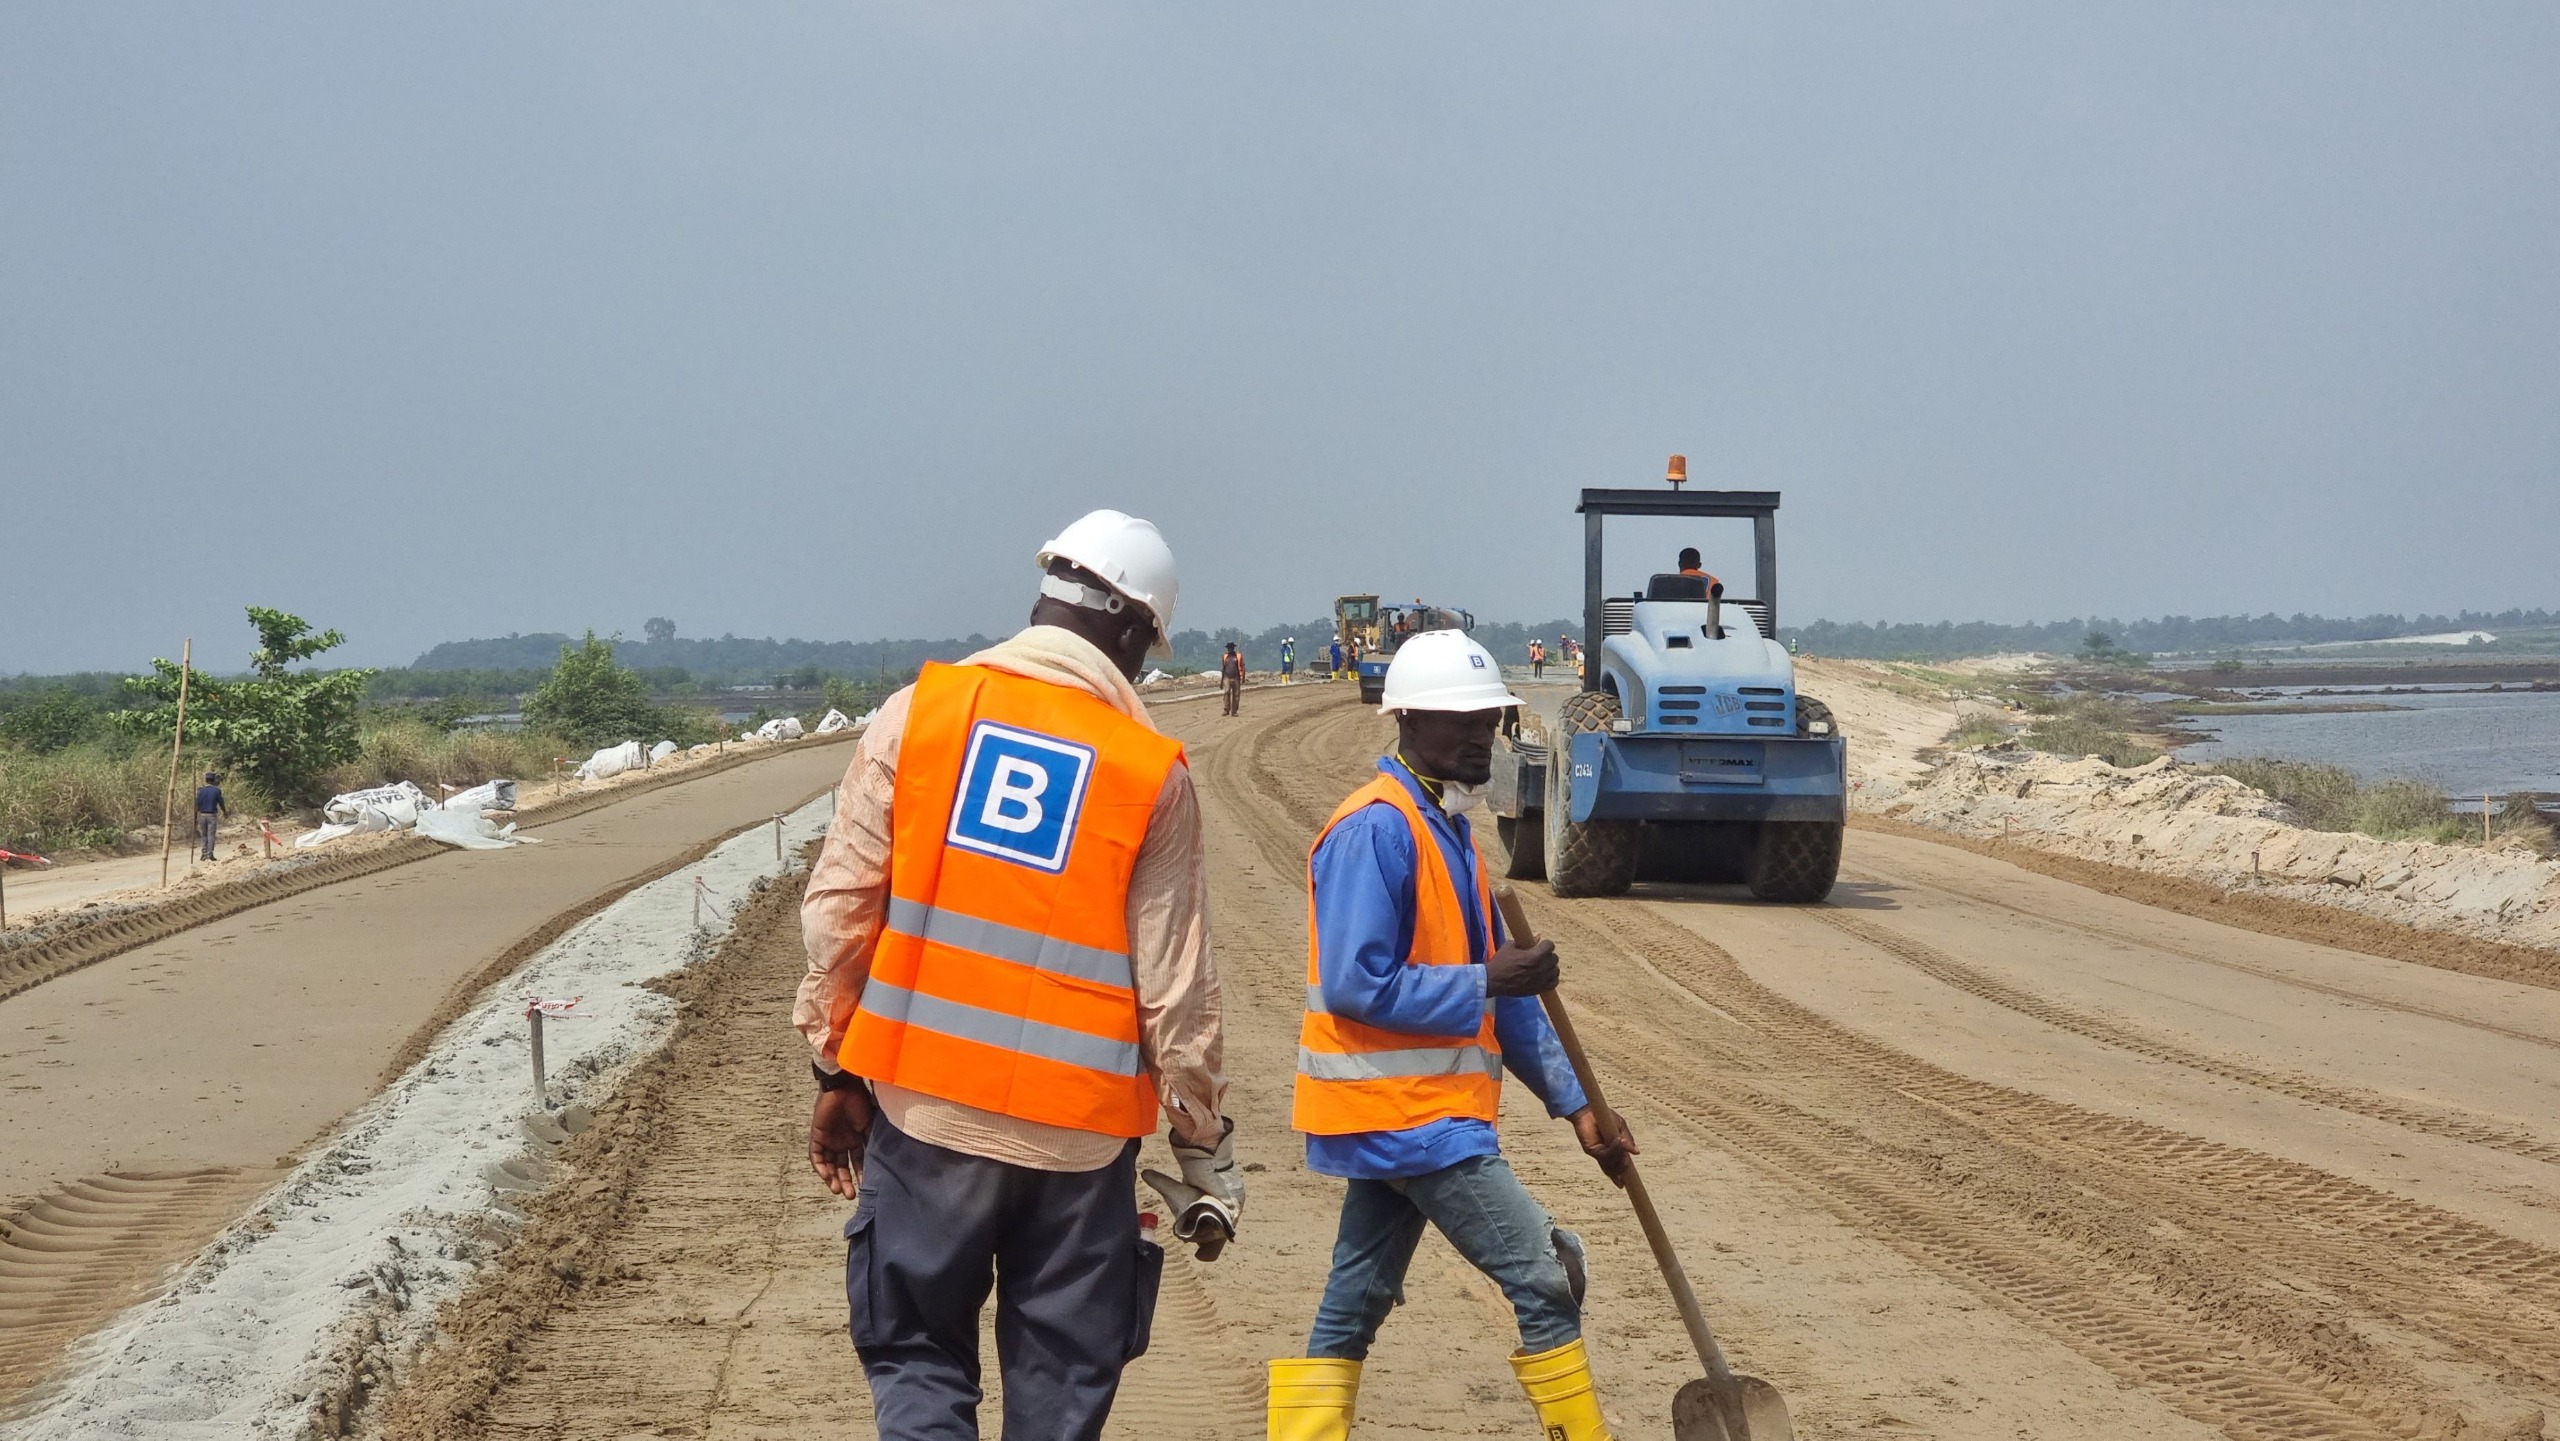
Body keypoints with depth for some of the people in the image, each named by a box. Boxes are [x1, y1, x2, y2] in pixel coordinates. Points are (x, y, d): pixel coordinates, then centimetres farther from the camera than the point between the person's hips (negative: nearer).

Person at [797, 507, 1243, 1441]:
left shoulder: (919, 712, -1)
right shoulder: (1152, 771, -4)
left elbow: (838, 907, -1)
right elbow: (1176, 987, -3)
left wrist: (838, 1071, 10)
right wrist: (1205, 1146, 8)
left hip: (923, 1110, 1)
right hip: (1079, 1130, -1)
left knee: (918, 1360, 11)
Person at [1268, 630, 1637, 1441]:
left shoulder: (1446, 827, 15)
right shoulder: (1375, 830, -15)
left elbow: (1499, 991, 17)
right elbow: (1354, 985, -22)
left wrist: (1573, 1102, 12)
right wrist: (1487, 982, -20)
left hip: (1398, 1117, 10)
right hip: (1406, 1114, -10)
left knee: (1354, 1307, 10)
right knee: (1543, 1277, -6)